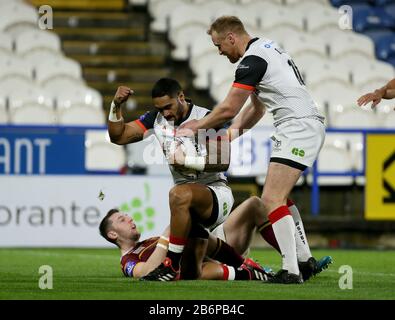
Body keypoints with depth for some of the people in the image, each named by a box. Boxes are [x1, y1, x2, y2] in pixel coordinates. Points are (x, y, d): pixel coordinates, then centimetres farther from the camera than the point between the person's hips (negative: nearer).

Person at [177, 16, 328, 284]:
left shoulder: (252, 59, -12)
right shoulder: (267, 48, 19)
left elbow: (229, 109, -10)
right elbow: (257, 107, 25)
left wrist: (195, 126, 5)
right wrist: (233, 132, 18)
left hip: (299, 128, -11)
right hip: (309, 125, 11)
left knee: (271, 199, -15)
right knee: (279, 197, 20)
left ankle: (291, 271, -19)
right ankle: (304, 259, 21)